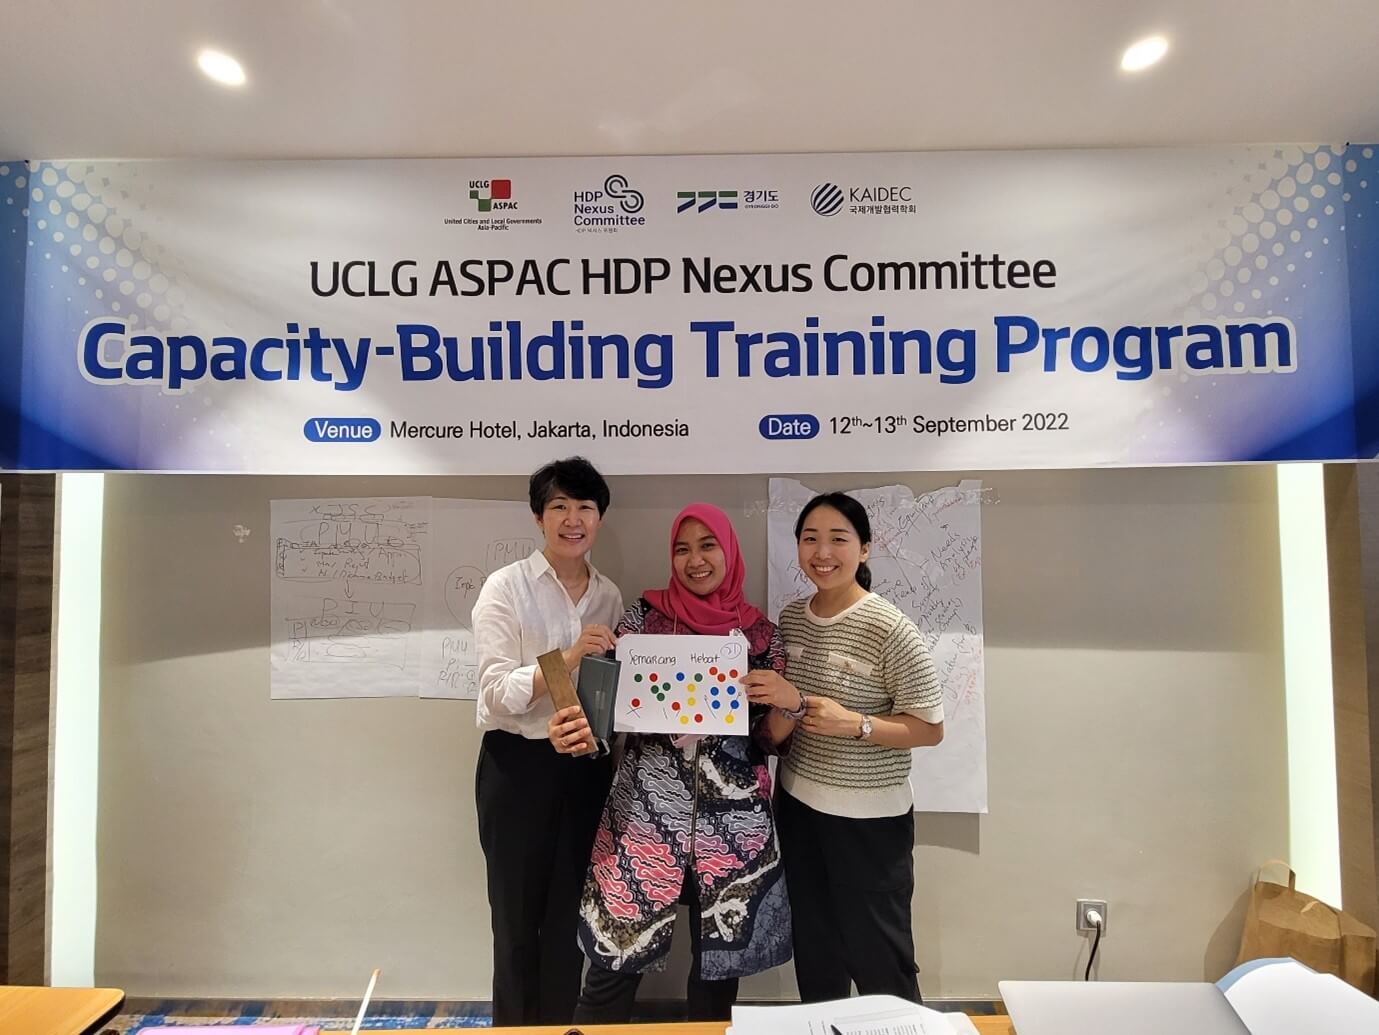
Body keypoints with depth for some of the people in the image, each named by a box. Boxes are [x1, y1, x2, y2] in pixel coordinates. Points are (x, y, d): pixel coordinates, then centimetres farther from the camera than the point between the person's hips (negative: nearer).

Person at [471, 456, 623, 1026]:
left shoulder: (609, 595, 5)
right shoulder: (506, 586, -10)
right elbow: (497, 693, -18)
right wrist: (566, 658, -31)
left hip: (587, 767, 4)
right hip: (519, 765, -4)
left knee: (569, 914, 16)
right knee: (518, 915, 11)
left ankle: (560, 1023, 36)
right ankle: (514, 1025, 32)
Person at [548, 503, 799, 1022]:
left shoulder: (760, 632, 2)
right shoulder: (644, 616, -1)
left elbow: (769, 738, 6)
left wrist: (790, 702, -15)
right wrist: (577, 729, -21)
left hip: (733, 821, 2)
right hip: (646, 813, -1)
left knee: (720, 961, 14)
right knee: (616, 961, 1)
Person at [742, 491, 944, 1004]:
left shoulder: (888, 628, -18)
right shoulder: (790, 618, 1)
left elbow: (930, 728, -13)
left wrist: (854, 724, -25)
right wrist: (774, 698, -6)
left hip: (869, 817, -6)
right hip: (798, 803, 6)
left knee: (878, 957, 9)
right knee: (814, 951, 21)